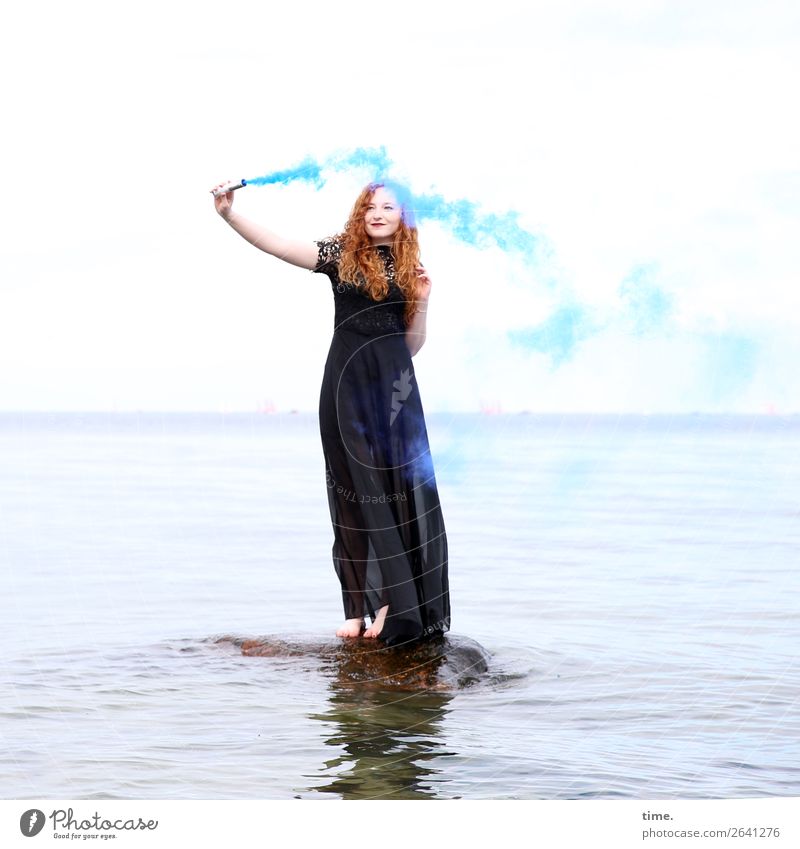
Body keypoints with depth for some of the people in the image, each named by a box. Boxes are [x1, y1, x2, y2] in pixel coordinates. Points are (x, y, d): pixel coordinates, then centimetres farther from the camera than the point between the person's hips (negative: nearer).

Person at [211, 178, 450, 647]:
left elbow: (412, 345, 14)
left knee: (401, 487, -4)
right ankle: (361, 607, 3)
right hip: (346, 386, -2)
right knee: (355, 492, 0)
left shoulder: (411, 270, 11)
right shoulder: (341, 254, 4)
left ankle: (394, 601, 0)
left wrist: (422, 302, -1)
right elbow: (278, 245, -9)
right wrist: (228, 213, -21)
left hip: (394, 389, 2)